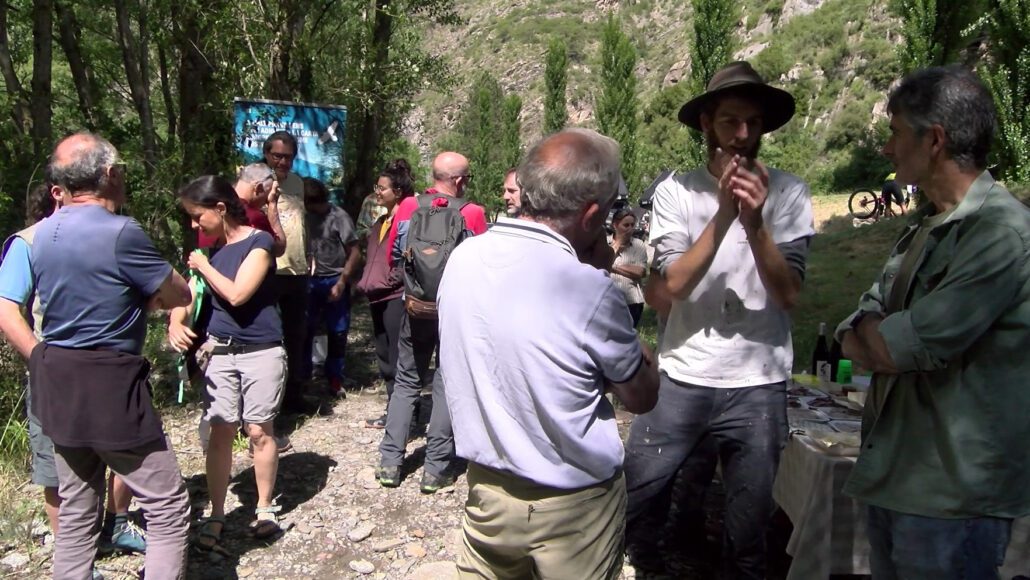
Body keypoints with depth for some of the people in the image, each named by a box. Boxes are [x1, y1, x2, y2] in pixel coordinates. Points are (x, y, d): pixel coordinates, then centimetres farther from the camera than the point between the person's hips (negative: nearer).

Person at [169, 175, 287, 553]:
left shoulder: (258, 241, -10)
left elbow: (236, 294, -20)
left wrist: (204, 266, -7)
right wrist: (175, 324, -10)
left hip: (261, 351, -5)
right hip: (219, 351, 5)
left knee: (259, 431, 4)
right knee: (220, 433, 5)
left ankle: (264, 508, 21)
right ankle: (217, 516, 15)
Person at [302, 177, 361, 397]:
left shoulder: (338, 217, -9)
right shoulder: (305, 216, 2)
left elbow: (355, 253, -8)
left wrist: (341, 283, -12)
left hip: (335, 281, -3)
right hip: (310, 281, 3)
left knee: (337, 332, 5)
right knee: (304, 329, 1)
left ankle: (335, 379, 19)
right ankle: (302, 376, 13)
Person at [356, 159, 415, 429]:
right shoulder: (381, 221, 19)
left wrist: (390, 281, -15)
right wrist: (366, 283, 14)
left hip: (396, 297, -10)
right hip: (378, 297, 10)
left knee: (396, 358, -5)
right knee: (384, 356, 14)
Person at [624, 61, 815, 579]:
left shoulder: (787, 193, -2)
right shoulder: (676, 191, -3)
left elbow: (788, 294, -10)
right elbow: (671, 285, -13)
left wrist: (755, 221, -23)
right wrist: (724, 213, -21)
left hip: (759, 386, 0)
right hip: (680, 379, 0)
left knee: (749, 530, 13)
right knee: (620, 506, 8)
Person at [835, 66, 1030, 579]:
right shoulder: (925, 226, 12)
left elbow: (890, 349, -22)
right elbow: (852, 340, 8)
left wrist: (871, 330, -1)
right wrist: (888, 339, -12)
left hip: (951, 493, -8)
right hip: (889, 478, 8)